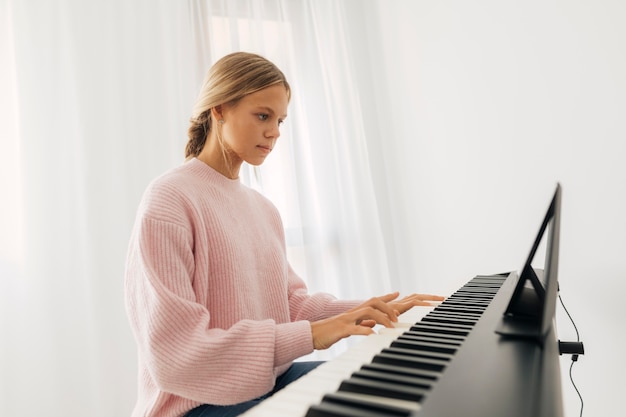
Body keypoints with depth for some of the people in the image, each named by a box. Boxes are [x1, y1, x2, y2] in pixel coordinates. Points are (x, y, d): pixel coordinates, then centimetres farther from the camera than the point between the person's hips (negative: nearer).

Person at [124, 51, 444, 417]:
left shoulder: (264, 208, 7)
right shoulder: (168, 200, -17)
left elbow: (291, 302, 6)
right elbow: (173, 354, -22)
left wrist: (362, 311, -9)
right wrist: (310, 335, -27)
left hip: (272, 380, 7)